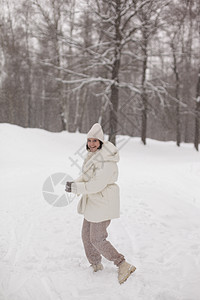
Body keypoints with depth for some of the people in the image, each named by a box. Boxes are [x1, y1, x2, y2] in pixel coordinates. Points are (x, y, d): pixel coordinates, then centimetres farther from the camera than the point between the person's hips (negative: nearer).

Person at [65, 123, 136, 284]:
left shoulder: (106, 159, -23)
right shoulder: (93, 154, 8)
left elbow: (98, 184, -27)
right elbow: (86, 176, 16)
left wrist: (76, 188, -21)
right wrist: (75, 183, -4)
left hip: (103, 203, -10)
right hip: (93, 202, 10)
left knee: (97, 239, -6)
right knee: (87, 235, 18)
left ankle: (123, 265, 4)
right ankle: (96, 265, 36)